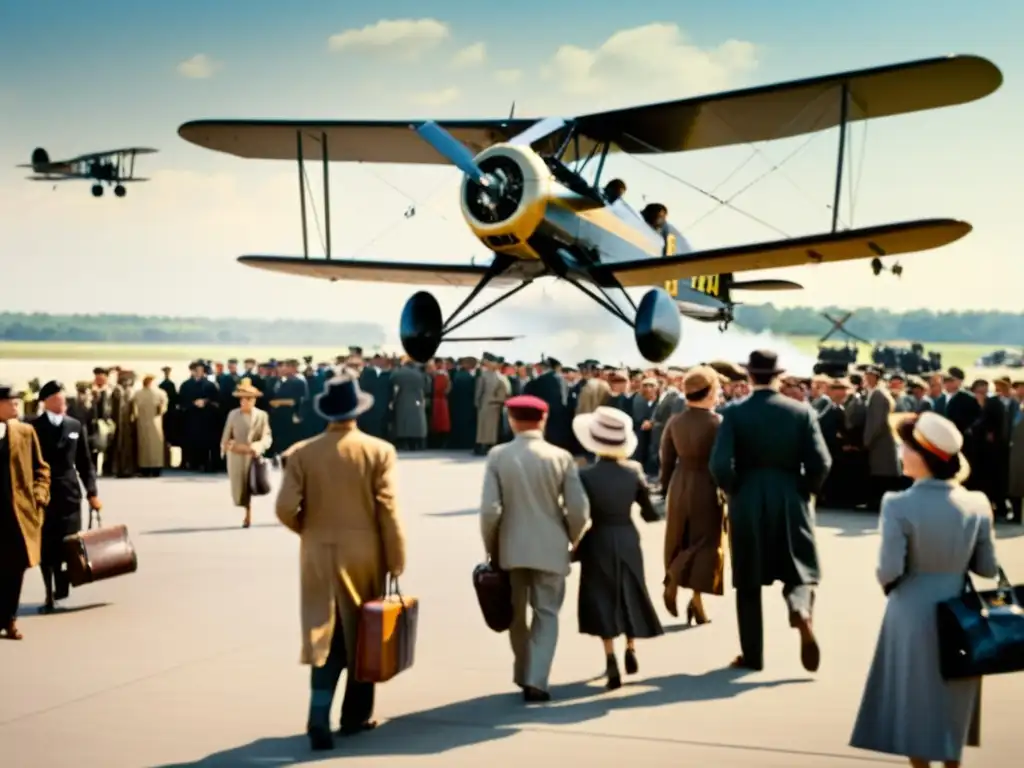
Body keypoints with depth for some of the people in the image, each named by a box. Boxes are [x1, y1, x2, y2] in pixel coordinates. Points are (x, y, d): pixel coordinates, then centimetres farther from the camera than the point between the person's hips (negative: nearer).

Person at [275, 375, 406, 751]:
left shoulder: (302, 452, -3)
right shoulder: (379, 451, -8)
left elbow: (286, 508, -7)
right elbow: (388, 510, -10)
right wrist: (396, 559, -3)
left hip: (319, 554, 1)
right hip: (364, 553, -1)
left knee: (324, 633, 5)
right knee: (362, 633, 13)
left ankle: (319, 714, -11)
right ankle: (355, 715, 22)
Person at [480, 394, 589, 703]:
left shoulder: (498, 455, -7)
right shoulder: (561, 457, -5)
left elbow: (490, 509, -12)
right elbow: (579, 510, -7)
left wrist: (491, 546, 2)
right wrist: (571, 539, 12)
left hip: (511, 548, 1)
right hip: (550, 548, 0)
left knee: (516, 615, 17)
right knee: (547, 614, 8)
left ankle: (524, 675, 29)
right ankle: (535, 680, -4)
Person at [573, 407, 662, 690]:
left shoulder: (585, 475, -16)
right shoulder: (633, 471, -7)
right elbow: (650, 513, 0)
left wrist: (576, 544, 2)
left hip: (598, 543, -3)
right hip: (628, 541, 3)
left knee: (602, 600, 5)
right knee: (628, 594, 21)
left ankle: (611, 660, -4)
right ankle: (631, 651, 27)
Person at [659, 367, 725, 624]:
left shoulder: (674, 422, 0)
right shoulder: (718, 423, -13)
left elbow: (666, 461, 6)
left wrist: (667, 489, 17)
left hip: (679, 486, 4)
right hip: (707, 487, -4)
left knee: (679, 541, 20)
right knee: (705, 541, 6)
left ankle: (672, 583, 13)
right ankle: (696, 598, 2)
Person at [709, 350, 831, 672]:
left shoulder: (734, 414, -7)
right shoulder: (802, 412, -3)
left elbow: (720, 465, -15)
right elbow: (820, 463, -8)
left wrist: (734, 491, 4)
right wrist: (805, 491, 9)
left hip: (747, 503, 0)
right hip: (791, 502, 0)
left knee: (748, 581, 12)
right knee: (800, 570, 13)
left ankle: (752, 655, 16)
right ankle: (802, 611, -20)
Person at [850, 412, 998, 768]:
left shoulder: (899, 505, -20)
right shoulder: (977, 504, -8)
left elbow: (890, 571, -20)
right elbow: (988, 568, -2)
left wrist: (884, 583, 2)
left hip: (913, 615, -4)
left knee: (915, 698, 13)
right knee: (952, 698, 21)